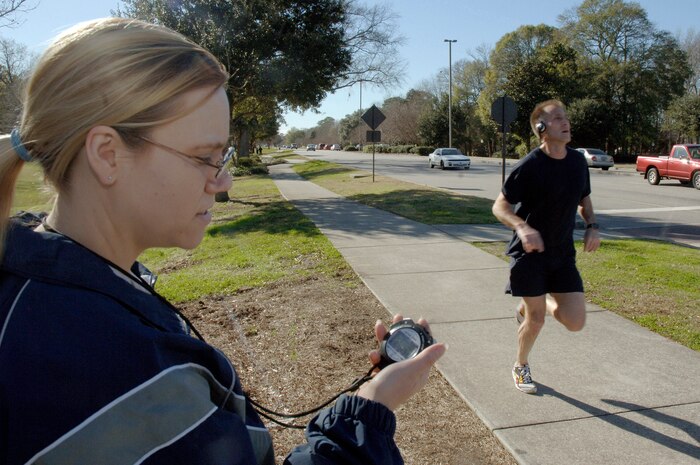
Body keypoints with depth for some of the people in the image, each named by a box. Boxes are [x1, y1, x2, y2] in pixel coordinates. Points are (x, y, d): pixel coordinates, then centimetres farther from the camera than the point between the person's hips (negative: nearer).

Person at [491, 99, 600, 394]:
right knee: (535, 320, 0)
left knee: (575, 322, -1)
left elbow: (584, 200, 18)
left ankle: (529, 305, 30)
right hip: (529, 252, -5)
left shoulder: (578, 162, 2)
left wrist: (592, 227, -1)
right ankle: (521, 367, 30)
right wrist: (522, 227, -34)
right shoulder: (529, 166, -16)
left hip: (563, 253, 5)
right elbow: (499, 206, -15)